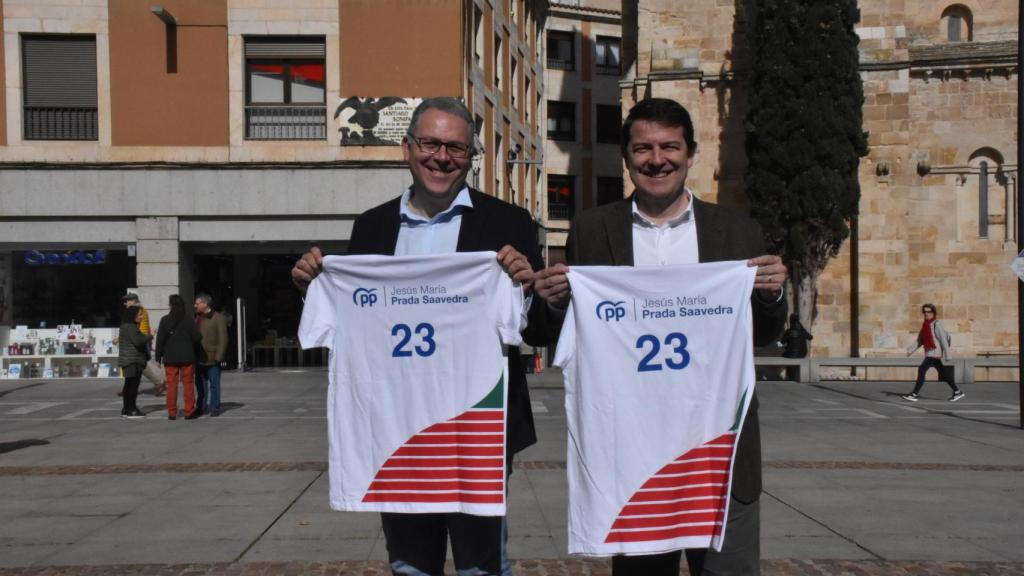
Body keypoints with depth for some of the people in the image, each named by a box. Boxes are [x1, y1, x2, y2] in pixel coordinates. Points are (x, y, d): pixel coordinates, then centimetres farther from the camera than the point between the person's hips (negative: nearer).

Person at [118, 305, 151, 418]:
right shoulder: (130, 327, -15)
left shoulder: (126, 327, 18)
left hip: (128, 361, 11)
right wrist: (149, 336, -13)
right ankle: (131, 410, -10)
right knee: (133, 384, -10)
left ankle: (126, 409, 19)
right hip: (133, 361, -11)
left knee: (129, 385, 14)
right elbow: (138, 341, -25)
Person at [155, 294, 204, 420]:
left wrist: (158, 357, 3)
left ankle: (172, 413, 4)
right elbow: (197, 337, -6)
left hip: (170, 358, 0)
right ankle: (189, 412, 4)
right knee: (188, 384, 5)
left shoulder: (165, 320, -3)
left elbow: (160, 340, -3)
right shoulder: (188, 320, -4)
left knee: (171, 385, 4)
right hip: (187, 357, 0)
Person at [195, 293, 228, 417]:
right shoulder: (198, 318, 14)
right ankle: (201, 407, 22)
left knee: (214, 384, -1)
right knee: (200, 384, 12)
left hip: (212, 359, -7)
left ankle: (215, 408, 5)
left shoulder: (218, 318, -7)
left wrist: (218, 357, -16)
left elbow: (223, 340, -11)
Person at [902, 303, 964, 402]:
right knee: (943, 374, 15)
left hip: (935, 353, -9)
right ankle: (957, 392, 25)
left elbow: (944, 339, -15)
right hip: (929, 353, 9)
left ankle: (914, 395, -13)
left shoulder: (937, 324, -12)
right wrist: (910, 349, 2)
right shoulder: (925, 325, 12)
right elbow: (920, 340, 13)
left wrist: (947, 355, -17)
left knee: (922, 370, -14)